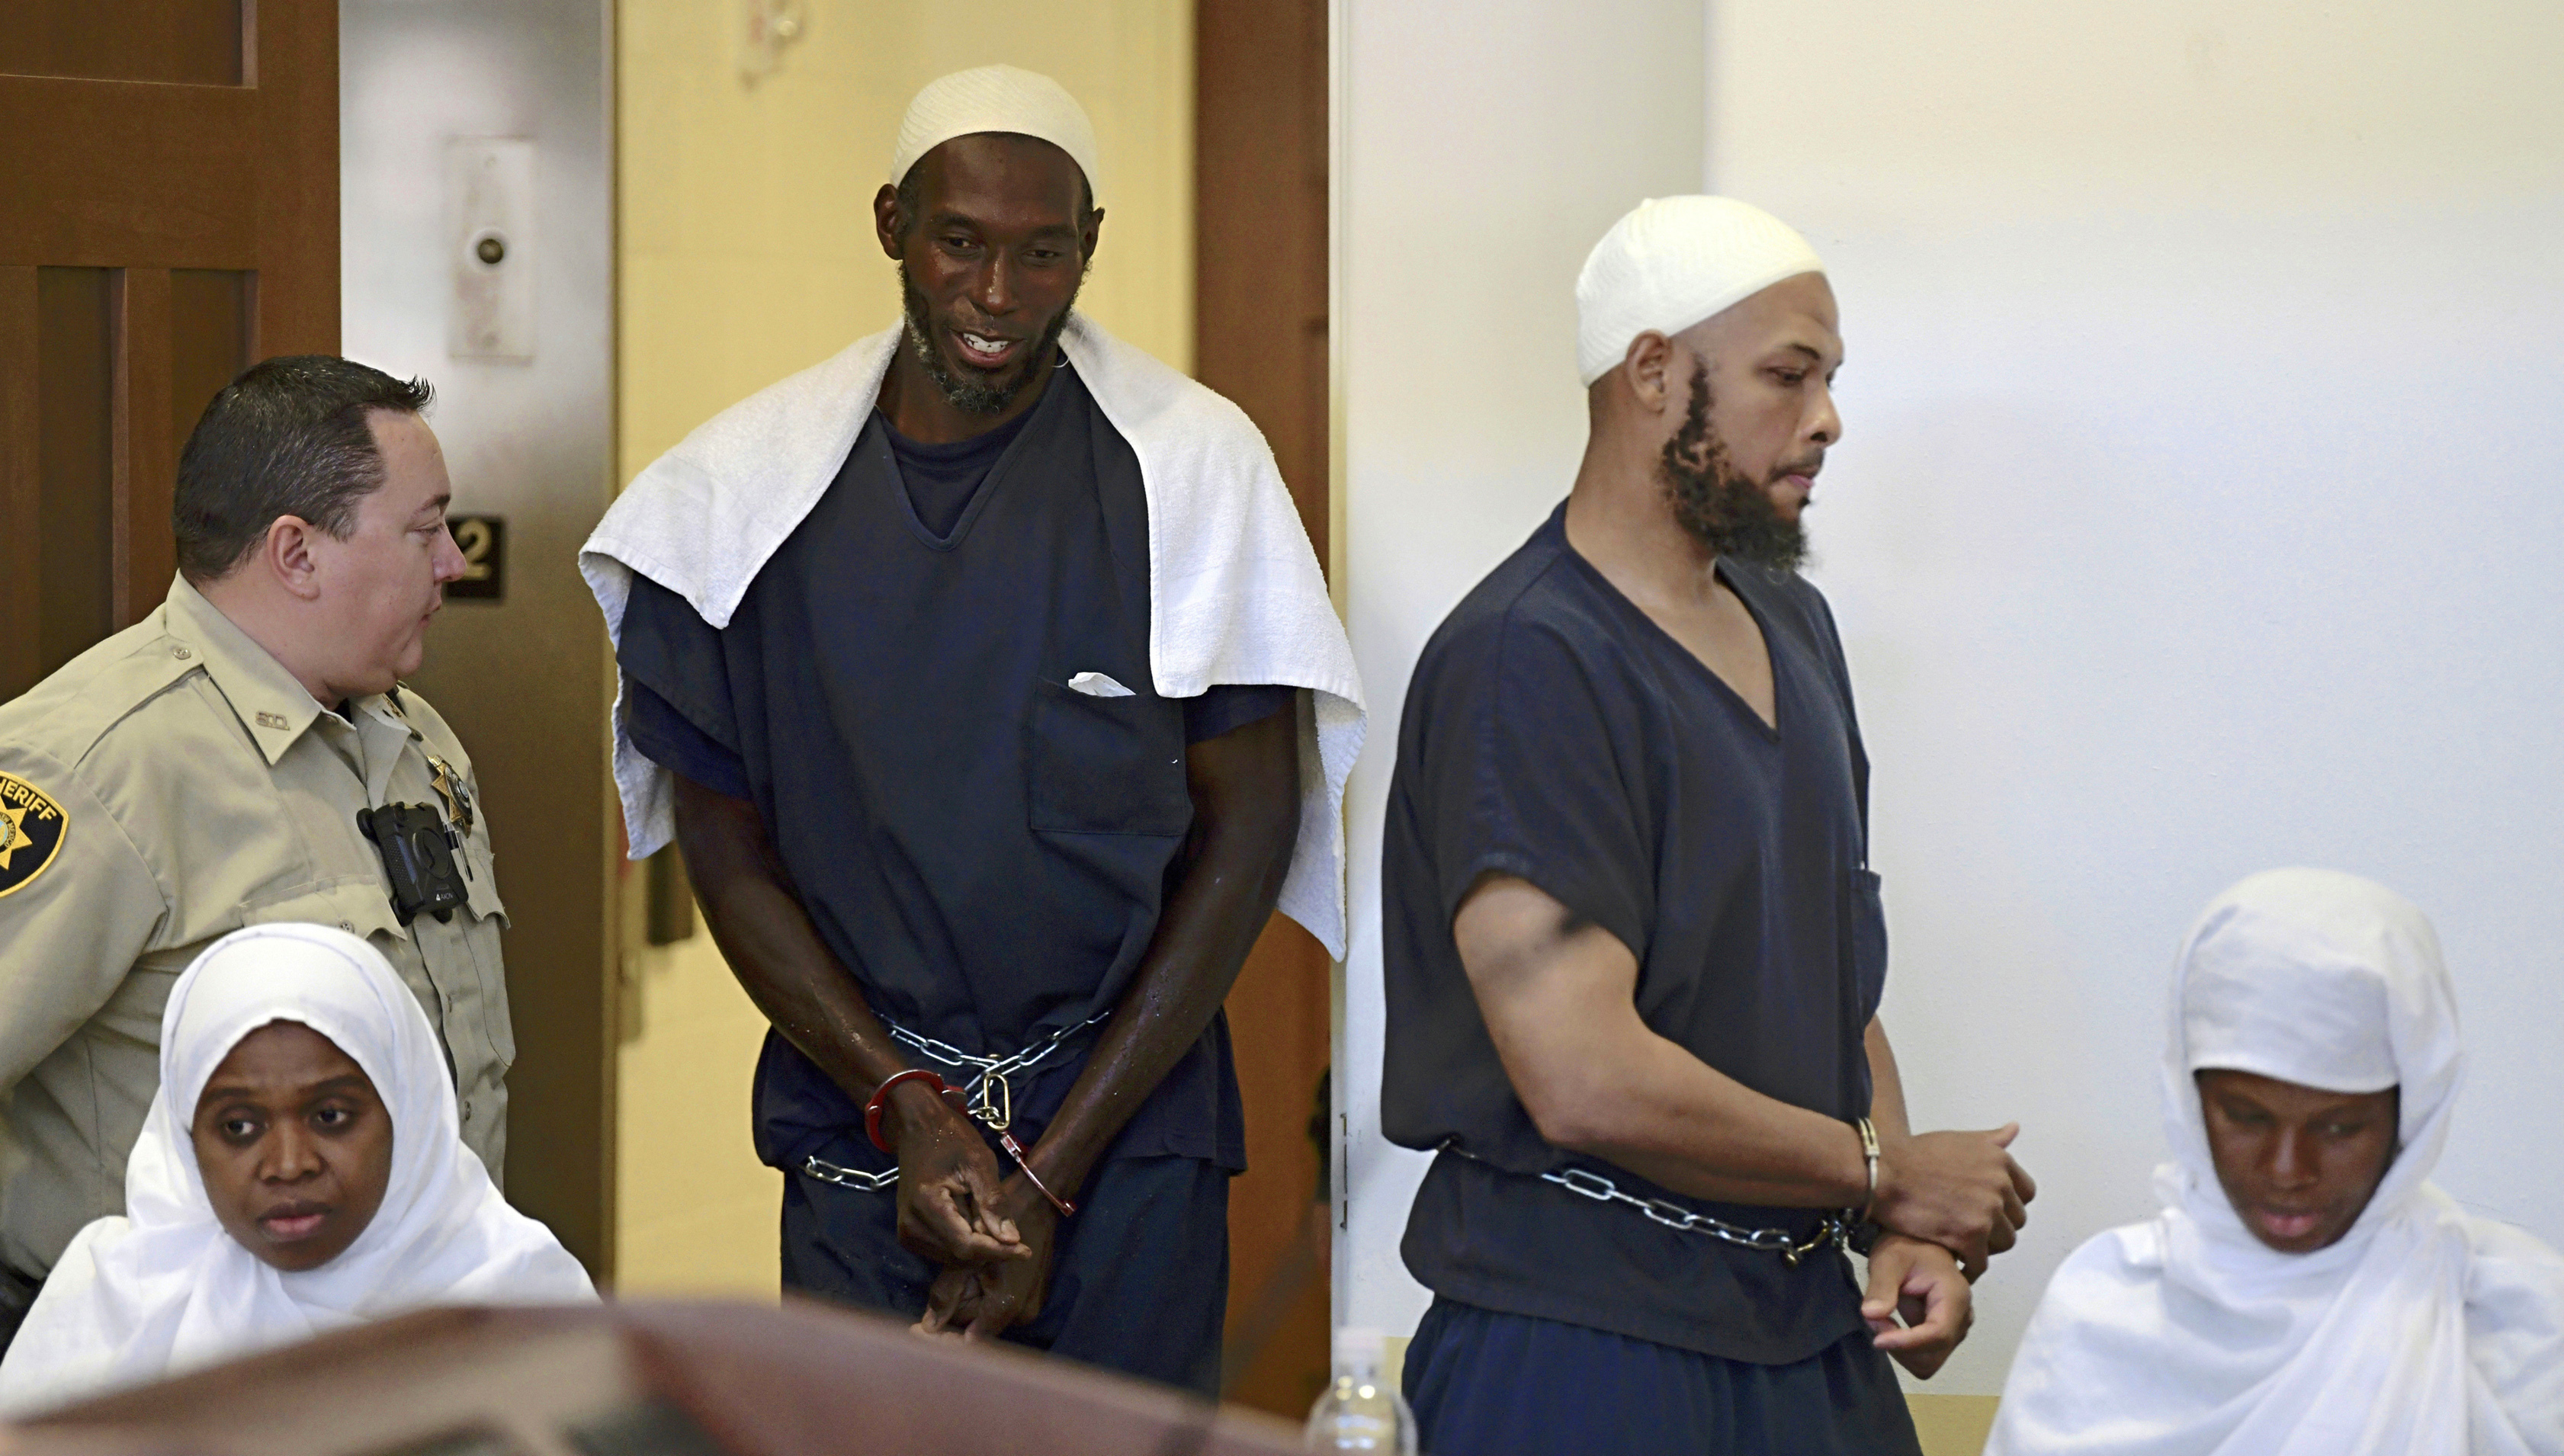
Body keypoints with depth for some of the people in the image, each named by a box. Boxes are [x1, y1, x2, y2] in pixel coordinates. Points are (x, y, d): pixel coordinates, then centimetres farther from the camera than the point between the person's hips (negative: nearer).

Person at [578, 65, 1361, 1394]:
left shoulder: (1190, 466, -4)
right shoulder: (753, 486, 1)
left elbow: (1247, 831, -3)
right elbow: (726, 843, 4)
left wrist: (1053, 1172, -7)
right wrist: (909, 1110, -8)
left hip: (1125, 1132, -1)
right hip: (860, 1137, 1)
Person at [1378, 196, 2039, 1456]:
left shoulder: (1790, 623, 13)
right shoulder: (1522, 661, -17)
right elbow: (1586, 1080, -24)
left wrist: (1906, 1232, 2)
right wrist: (1884, 1173, -12)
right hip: (1584, 1351, -8)